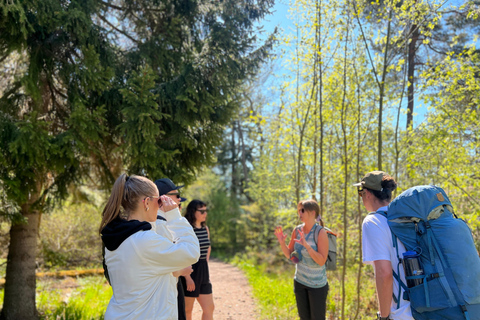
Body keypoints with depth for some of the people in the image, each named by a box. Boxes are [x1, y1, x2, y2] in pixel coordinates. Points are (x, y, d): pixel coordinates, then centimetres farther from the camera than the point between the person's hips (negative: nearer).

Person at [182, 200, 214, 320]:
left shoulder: (205, 228, 8)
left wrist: (205, 264, 16)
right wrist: (187, 277, -21)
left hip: (203, 271, 8)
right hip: (189, 271, -8)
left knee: (209, 308, 9)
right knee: (187, 310, 5)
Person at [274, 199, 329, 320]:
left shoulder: (320, 232, -18)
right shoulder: (297, 230, -2)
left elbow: (322, 261, -22)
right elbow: (289, 255, 5)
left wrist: (306, 245, -32)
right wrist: (282, 242, -13)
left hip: (317, 284, -5)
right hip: (299, 281, 5)